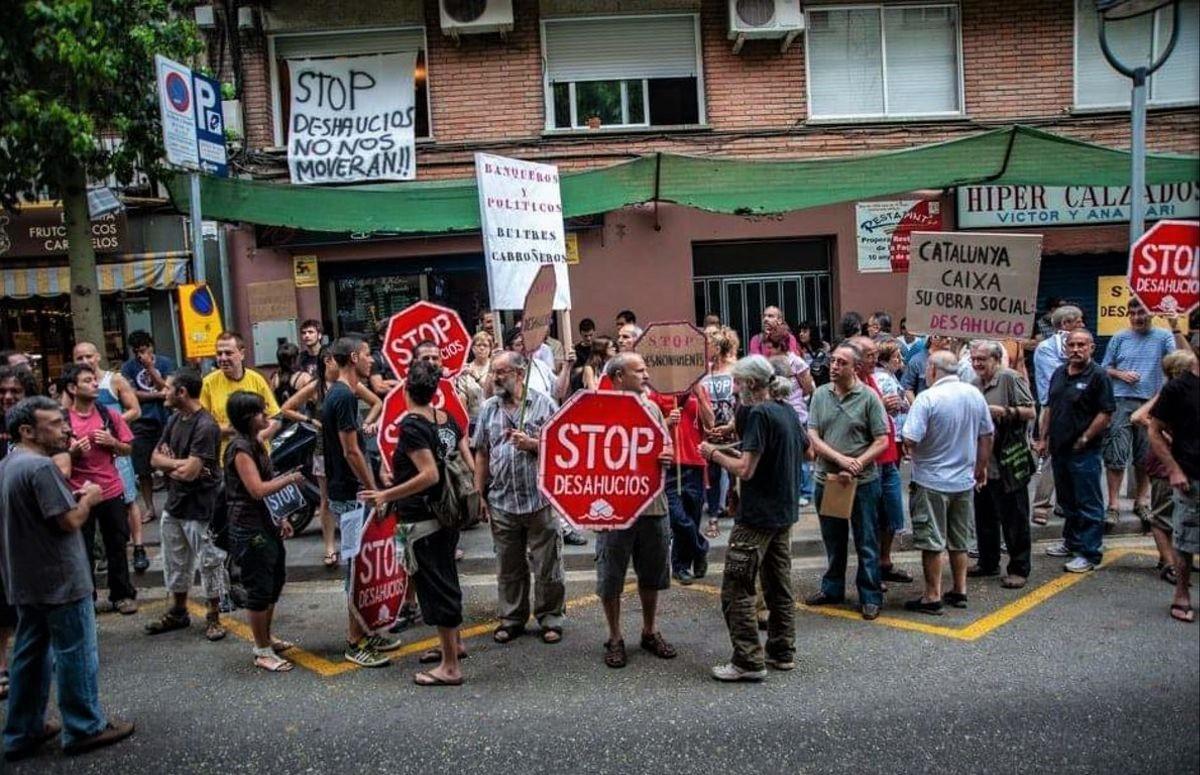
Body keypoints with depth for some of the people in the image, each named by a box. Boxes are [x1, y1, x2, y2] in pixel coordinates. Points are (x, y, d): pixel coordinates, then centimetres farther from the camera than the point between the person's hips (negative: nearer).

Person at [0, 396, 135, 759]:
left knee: (31, 654, 18)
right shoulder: (40, 467, -22)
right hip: (59, 578, -9)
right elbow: (71, 521, -22)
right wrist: (89, 498, -5)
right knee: (75, 654, 4)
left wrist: (73, 495, 9)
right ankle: (84, 729, 15)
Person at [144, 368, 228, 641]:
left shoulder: (205, 426, -21)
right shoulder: (174, 420, 7)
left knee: (209, 562, 3)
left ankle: (214, 616, 16)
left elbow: (190, 472, -24)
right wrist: (179, 464, -12)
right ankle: (178, 612, 35)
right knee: (175, 562, 19)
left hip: (199, 508, -9)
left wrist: (168, 464, -7)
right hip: (174, 502, 9)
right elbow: (155, 458, 4)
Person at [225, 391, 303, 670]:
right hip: (249, 529, -10)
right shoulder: (240, 448, -17)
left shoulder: (255, 444, 12)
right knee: (259, 589, -1)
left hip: (267, 525, 10)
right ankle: (262, 652, 11)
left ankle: (266, 639, 35)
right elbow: (257, 490, -25)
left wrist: (280, 519, 13)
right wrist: (289, 479, -14)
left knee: (274, 583, 19)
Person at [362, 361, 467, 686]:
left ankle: (450, 666, 8)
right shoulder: (447, 419, 4)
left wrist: (386, 495, -21)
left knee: (434, 585, 0)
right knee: (445, 577, 22)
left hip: (422, 519, -8)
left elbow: (429, 475, -26)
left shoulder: (411, 425, -18)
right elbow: (469, 462, 7)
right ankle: (453, 643, 39)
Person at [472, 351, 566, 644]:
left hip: (540, 499, -3)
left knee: (547, 565, 5)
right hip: (501, 501, 3)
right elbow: (481, 453, 12)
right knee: (508, 567, 13)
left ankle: (550, 618, 20)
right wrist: (480, 494, 9)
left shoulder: (544, 404, -1)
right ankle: (511, 618, 27)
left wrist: (532, 443, -16)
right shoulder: (489, 408, 10)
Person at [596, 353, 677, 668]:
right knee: (611, 577, 7)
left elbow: (668, 450, 12)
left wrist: (666, 456, -11)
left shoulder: (652, 408, 9)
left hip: (653, 504, 5)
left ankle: (650, 631, 33)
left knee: (652, 575, 16)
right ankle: (615, 638, 24)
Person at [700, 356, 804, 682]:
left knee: (736, 590, -3)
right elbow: (803, 453, 22)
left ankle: (749, 661, 0)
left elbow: (745, 469, -23)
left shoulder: (760, 415, -18)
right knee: (779, 586, 16)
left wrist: (714, 454, -7)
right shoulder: (788, 411, 9)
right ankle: (783, 652, 25)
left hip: (757, 517, -9)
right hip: (784, 513, 9)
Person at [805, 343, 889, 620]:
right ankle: (832, 589, 33)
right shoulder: (820, 395, 2)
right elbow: (812, 437, -3)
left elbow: (882, 441, -8)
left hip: (862, 482, -3)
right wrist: (841, 460, -16)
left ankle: (870, 597, 18)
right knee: (833, 541, 18)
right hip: (827, 479, 4)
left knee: (866, 543, 6)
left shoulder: (868, 397, -8)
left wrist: (857, 465, -19)